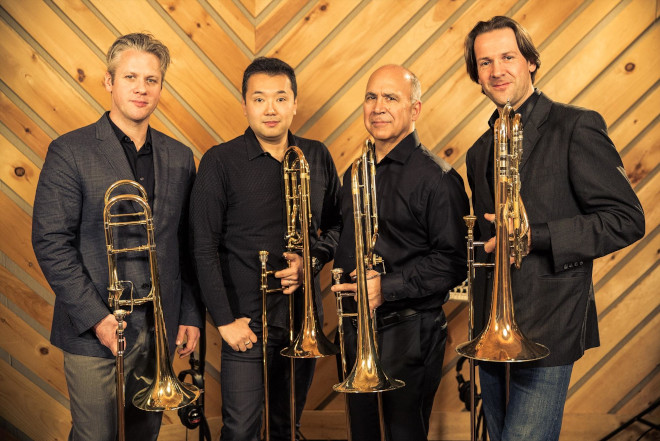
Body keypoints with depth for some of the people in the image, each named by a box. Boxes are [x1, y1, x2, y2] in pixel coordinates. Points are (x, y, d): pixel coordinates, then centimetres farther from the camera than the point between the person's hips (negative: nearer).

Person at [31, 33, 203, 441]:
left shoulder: (180, 158, 7)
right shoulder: (70, 152, -6)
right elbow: (51, 243, -10)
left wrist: (191, 314, 6)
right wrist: (96, 317, -15)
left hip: (160, 329, 4)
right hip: (95, 331, -4)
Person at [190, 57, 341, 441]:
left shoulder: (318, 157, 4)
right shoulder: (221, 162, -8)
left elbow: (337, 223, 14)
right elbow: (205, 248, -9)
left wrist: (314, 258, -7)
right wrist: (225, 320, -11)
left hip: (304, 319, 4)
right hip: (248, 323, -4)